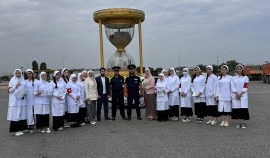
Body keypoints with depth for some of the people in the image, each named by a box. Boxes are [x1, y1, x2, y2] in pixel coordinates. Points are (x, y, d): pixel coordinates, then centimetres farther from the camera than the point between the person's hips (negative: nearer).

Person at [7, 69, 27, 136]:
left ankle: (20, 129, 13)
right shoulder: (12, 81, 2)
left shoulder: (23, 81, 12)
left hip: (22, 100, 4)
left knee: (21, 115, 4)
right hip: (14, 101, -4)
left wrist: (24, 93, -3)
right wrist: (16, 86, -14)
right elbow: (9, 90, -2)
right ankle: (15, 130, 1)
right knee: (15, 115, -5)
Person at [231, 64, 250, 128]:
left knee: (243, 109, -7)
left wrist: (241, 93, -12)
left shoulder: (245, 77, 5)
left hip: (243, 96, -2)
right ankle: (239, 123, 7)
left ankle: (243, 123, -1)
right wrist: (236, 93, -10)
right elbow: (232, 87, 3)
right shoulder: (233, 78, 10)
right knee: (237, 109, 0)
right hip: (235, 96, 2)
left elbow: (246, 87, -2)